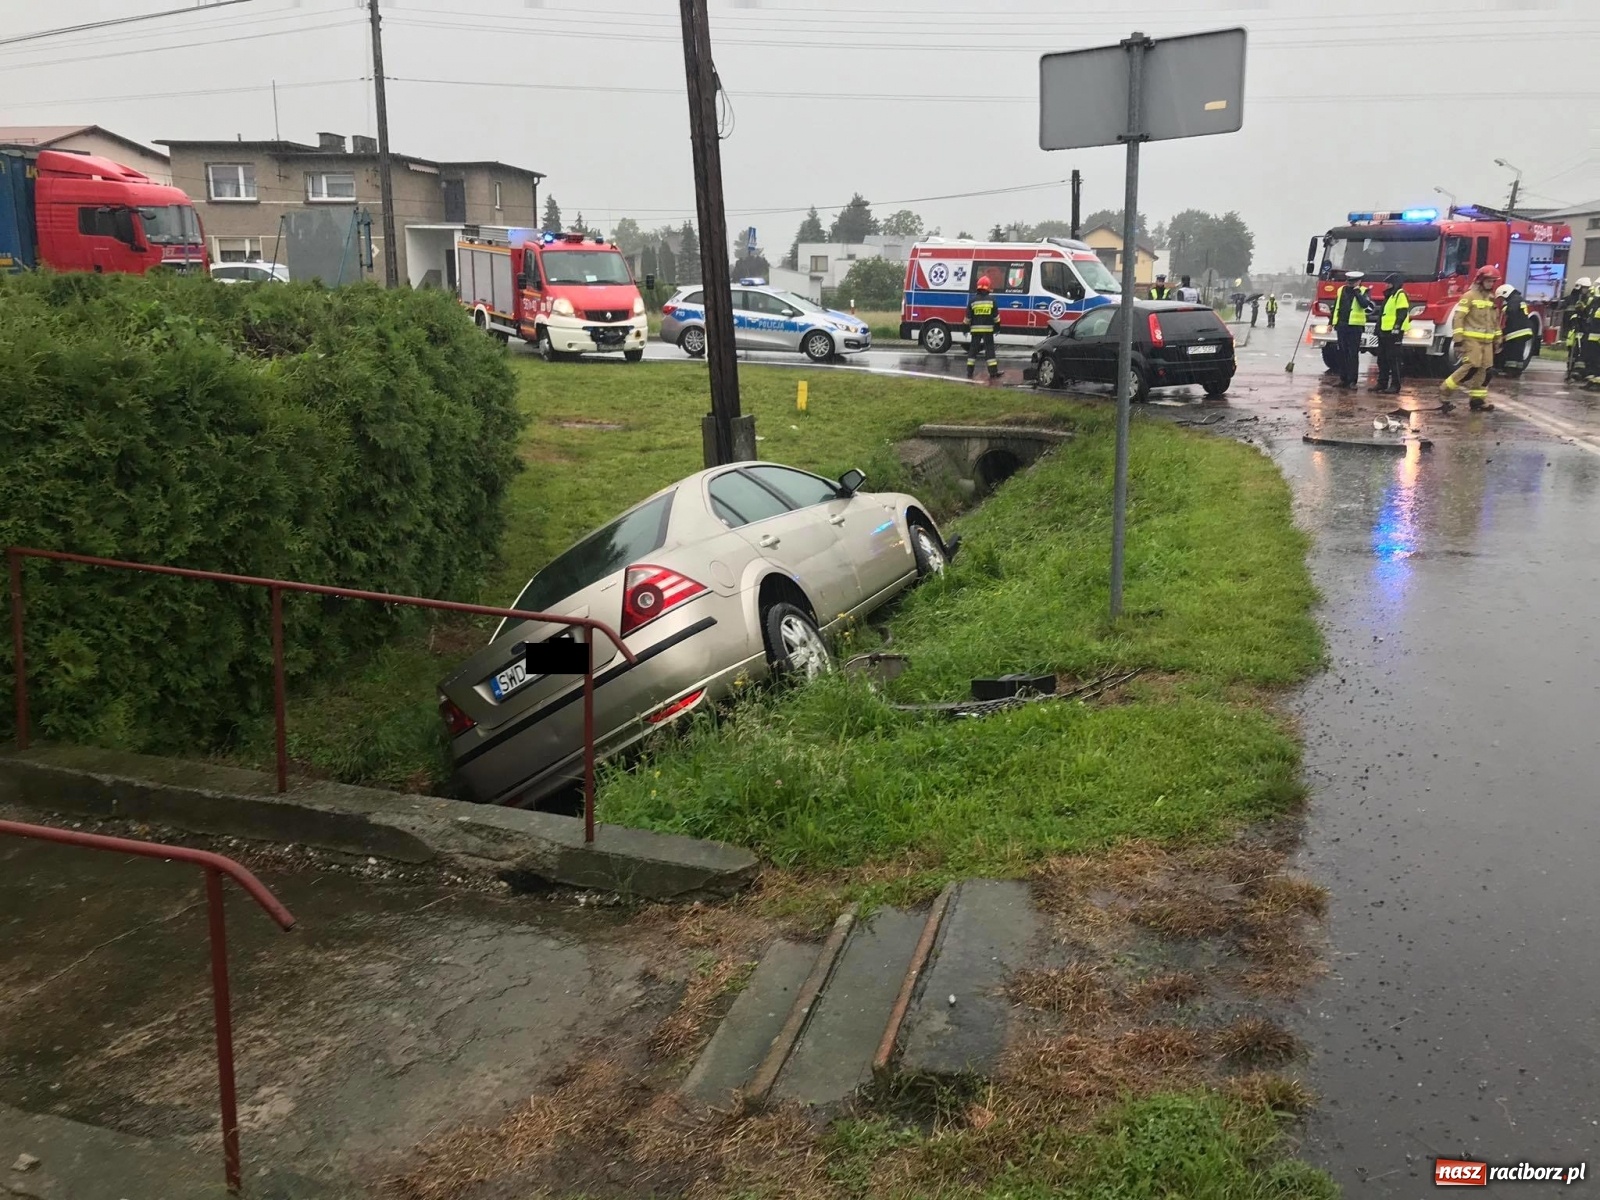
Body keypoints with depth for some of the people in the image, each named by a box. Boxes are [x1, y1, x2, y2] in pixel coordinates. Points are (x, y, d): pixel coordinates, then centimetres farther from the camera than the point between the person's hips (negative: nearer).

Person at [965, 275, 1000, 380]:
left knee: (973, 349, 8)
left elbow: (968, 317, 1)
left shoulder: (972, 300, -2)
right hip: (988, 328, 0)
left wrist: (967, 328, 12)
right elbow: (996, 316, 2)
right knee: (989, 349, 4)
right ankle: (993, 371, 1)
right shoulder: (992, 300, -2)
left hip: (975, 329, 0)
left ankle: (970, 372, 8)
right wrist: (997, 326, 14)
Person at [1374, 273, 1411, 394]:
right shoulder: (1390, 295, 22)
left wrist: (1397, 327, -24)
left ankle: (1395, 385, -7)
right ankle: (1382, 383, 17)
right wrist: (1379, 329, 23)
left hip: (1394, 332, -10)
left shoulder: (1400, 294, -8)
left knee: (1393, 359, -9)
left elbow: (1402, 313, -18)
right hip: (1384, 332, 10)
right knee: (1382, 359, 11)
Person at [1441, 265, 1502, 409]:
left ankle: (1478, 399, 8)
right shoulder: (1469, 296, -7)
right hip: (1472, 339, -7)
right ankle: (1447, 387, -5)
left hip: (1487, 341, 7)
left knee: (1486, 370, 3)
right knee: (1472, 366, -18)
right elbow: (1458, 318, -12)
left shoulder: (1491, 299, 16)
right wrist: (1458, 340, -17)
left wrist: (1498, 340, 21)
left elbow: (1495, 321, 24)